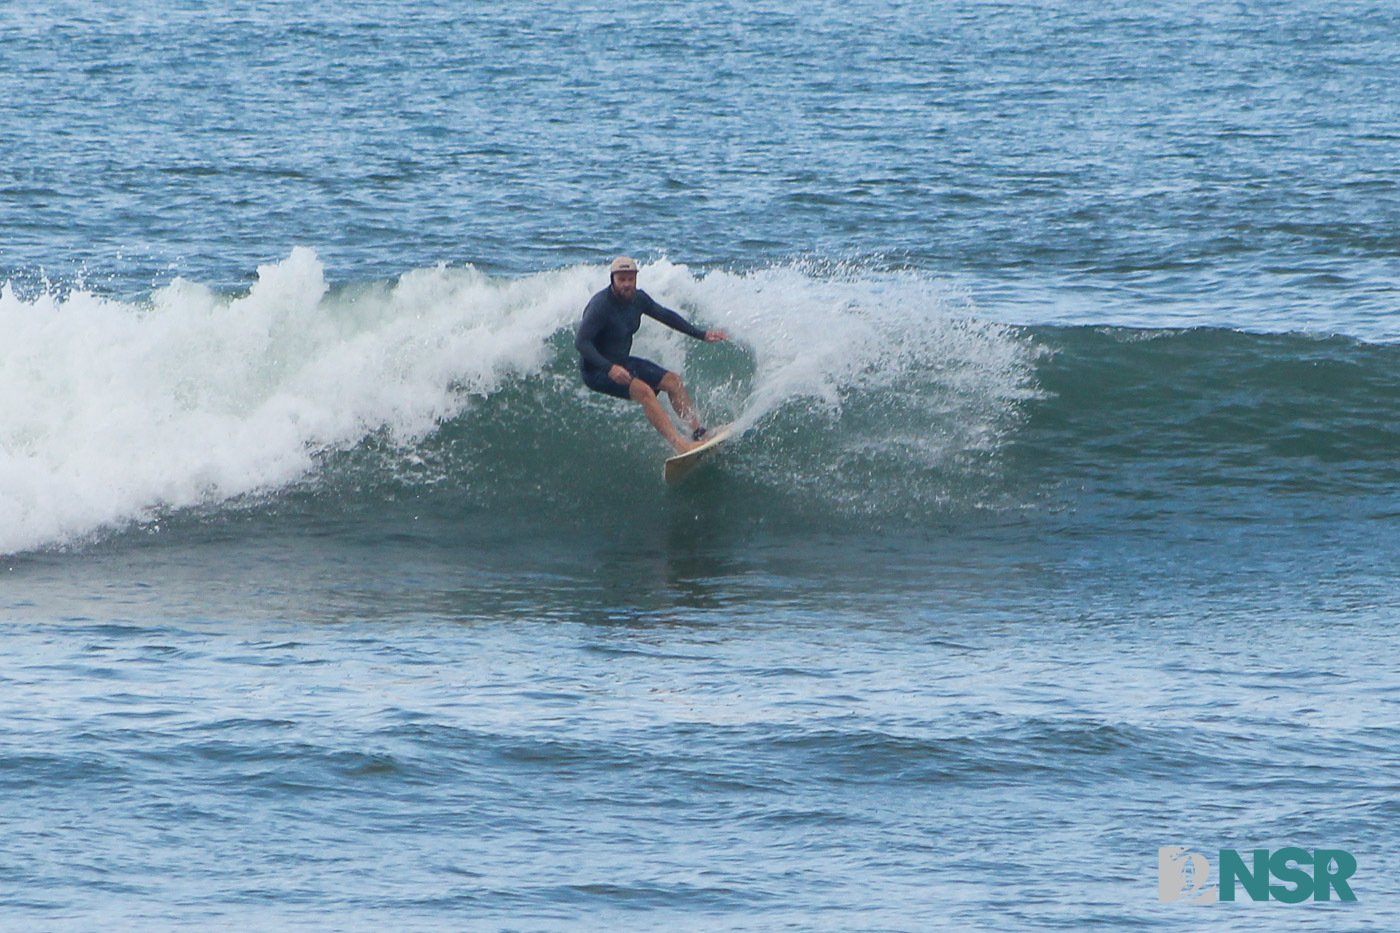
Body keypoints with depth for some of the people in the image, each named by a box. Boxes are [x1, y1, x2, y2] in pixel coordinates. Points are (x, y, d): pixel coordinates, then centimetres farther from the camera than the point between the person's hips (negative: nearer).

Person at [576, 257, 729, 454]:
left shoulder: (637, 299, -1)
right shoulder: (601, 305, -24)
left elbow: (665, 316, 15)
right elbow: (581, 342, -31)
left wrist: (701, 335, 17)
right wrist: (609, 368, -43)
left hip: (622, 362, 9)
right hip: (597, 369, -9)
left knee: (672, 380, 2)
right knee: (642, 390, -28)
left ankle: (697, 431, 7)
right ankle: (678, 443, -34)